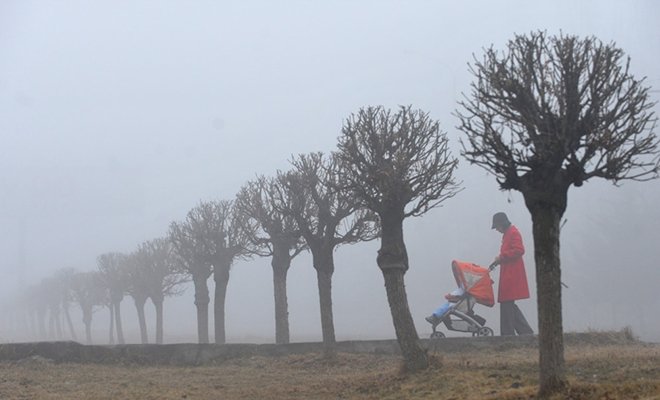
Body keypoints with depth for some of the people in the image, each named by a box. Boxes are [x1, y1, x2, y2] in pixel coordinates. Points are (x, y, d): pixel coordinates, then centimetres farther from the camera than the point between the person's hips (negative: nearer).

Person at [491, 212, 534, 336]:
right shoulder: (507, 234, 20)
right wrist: (500, 259, 8)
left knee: (506, 304, -9)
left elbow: (519, 250, -21)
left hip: (511, 276, -10)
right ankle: (526, 331, 13)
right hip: (508, 276, 10)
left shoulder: (513, 233, -9)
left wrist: (501, 257, -16)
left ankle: (507, 334, -6)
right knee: (508, 305, 11)